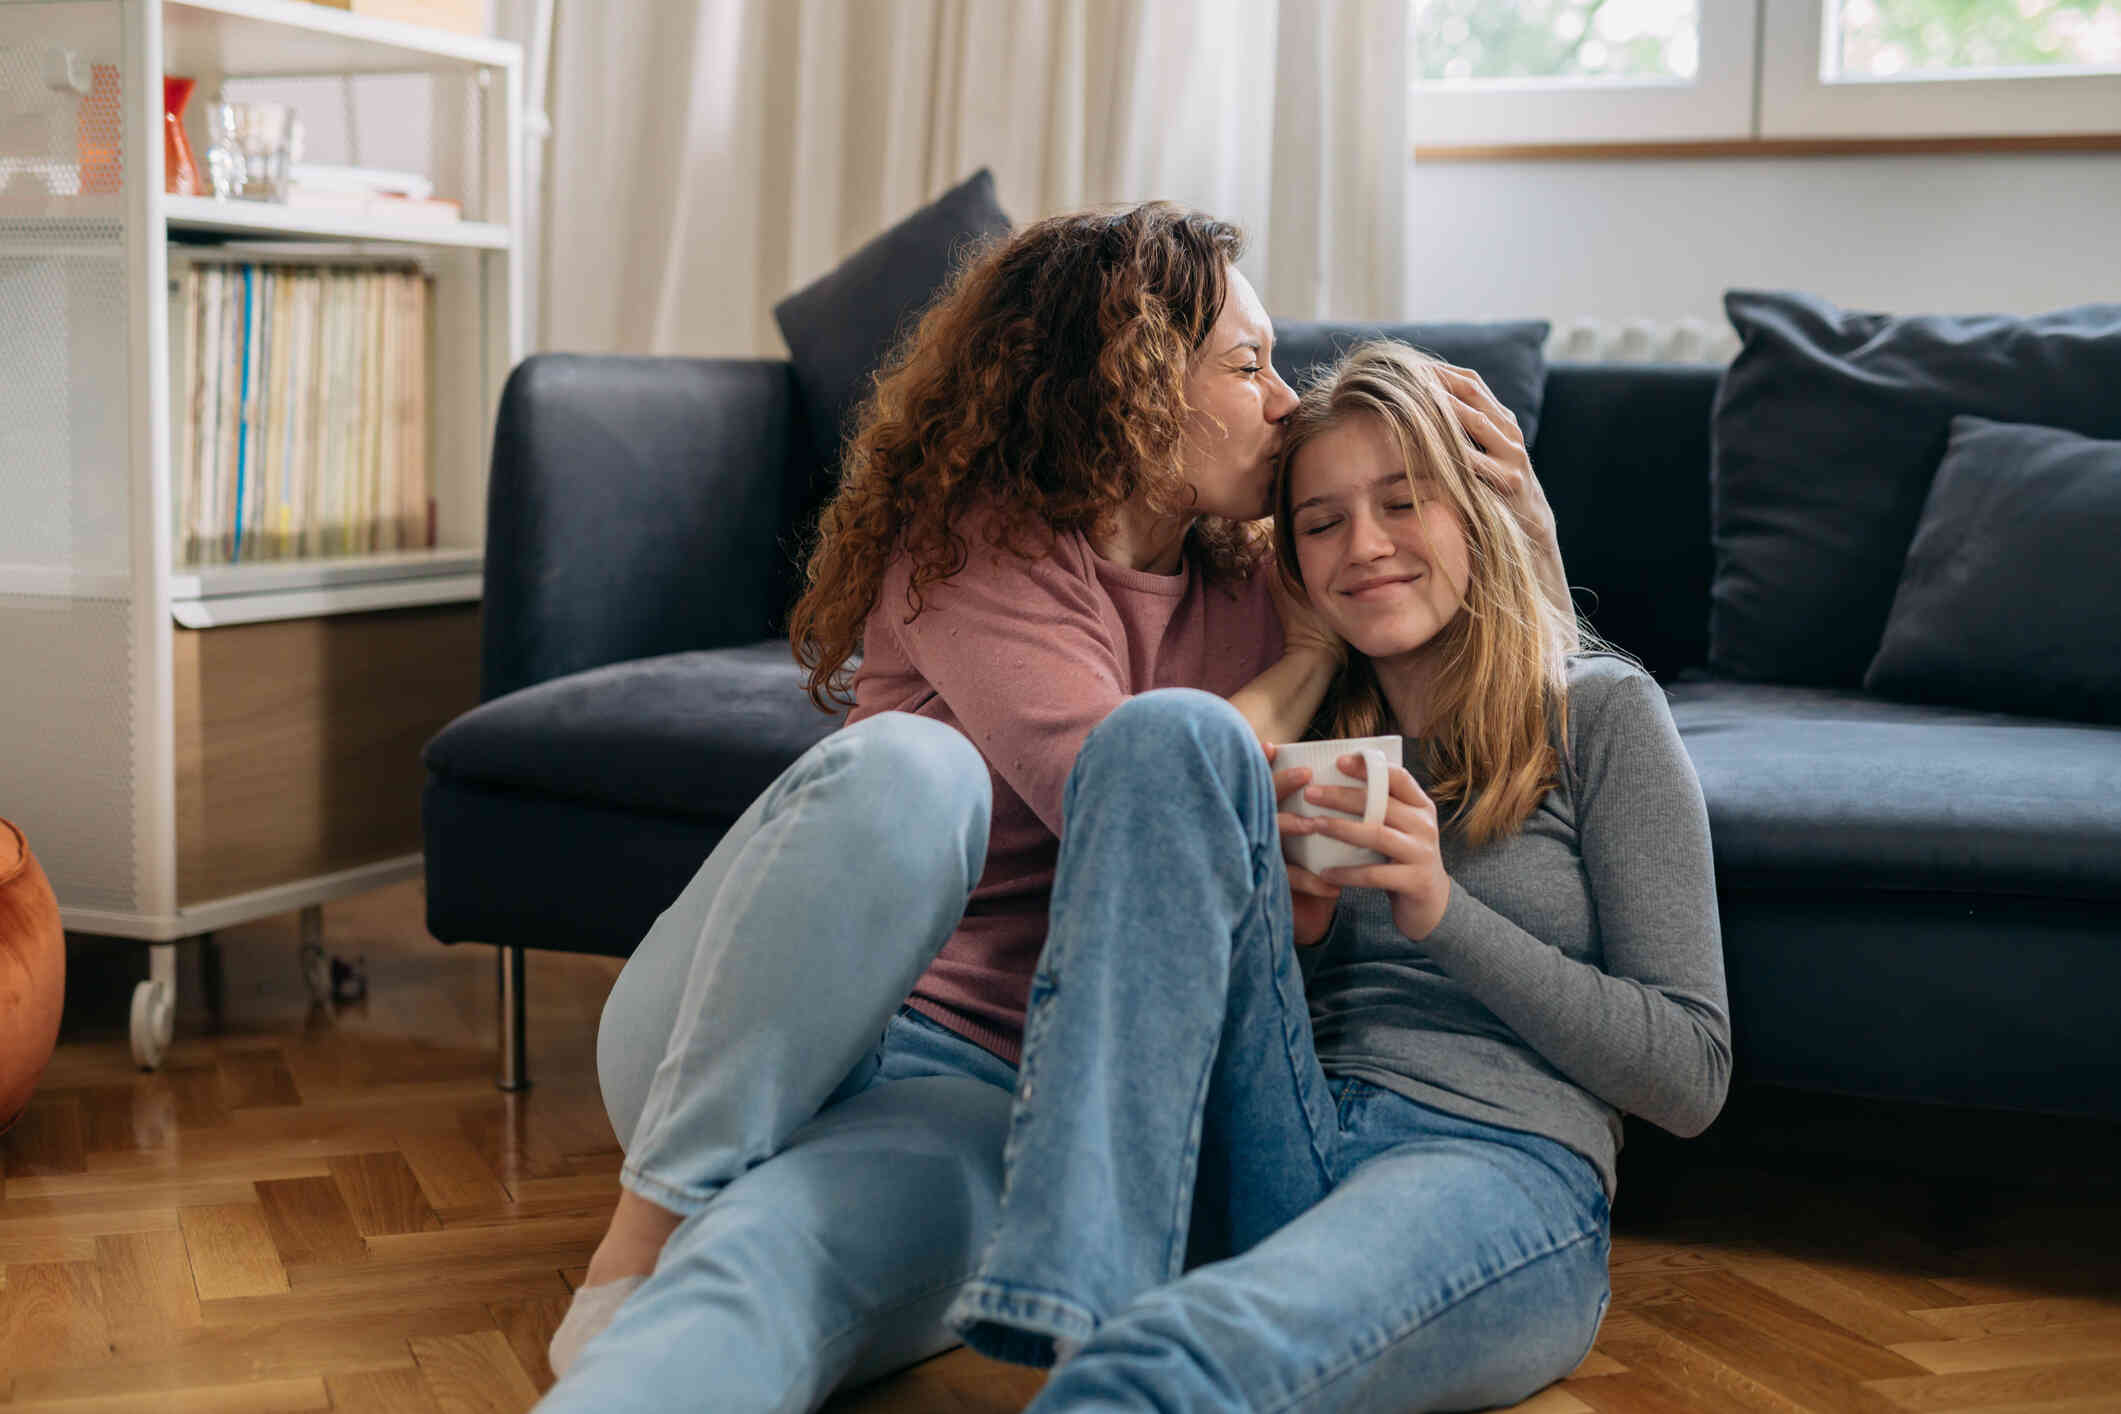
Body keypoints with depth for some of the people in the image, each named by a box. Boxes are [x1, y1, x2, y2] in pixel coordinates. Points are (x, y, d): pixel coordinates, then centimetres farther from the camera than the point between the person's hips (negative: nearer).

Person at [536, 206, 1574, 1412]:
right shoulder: (972, 549, -4)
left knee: (762, 1279, -33)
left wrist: (1531, 523, 4)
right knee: (907, 767, -34)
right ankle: (647, 1238, -24)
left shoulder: (1249, 591, 13)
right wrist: (1310, 656, -3)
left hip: (978, 1095, 3)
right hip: (737, 1053, -2)